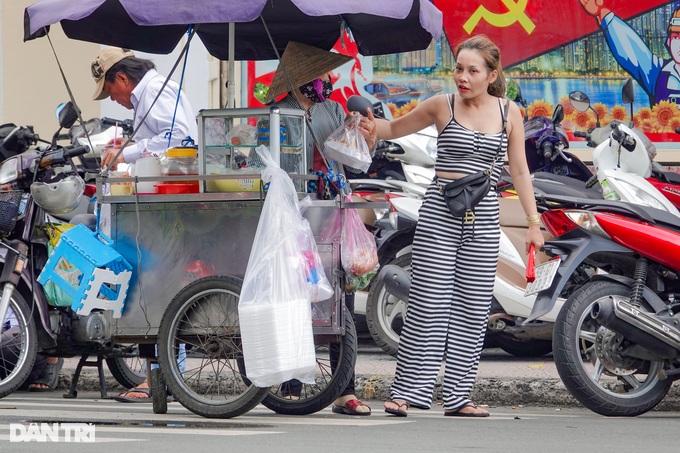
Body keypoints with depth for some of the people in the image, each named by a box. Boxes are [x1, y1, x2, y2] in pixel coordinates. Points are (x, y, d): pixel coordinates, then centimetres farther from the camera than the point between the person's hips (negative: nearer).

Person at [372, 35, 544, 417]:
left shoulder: (509, 112, 7)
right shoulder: (442, 106, 2)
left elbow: (519, 171, 12)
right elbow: (394, 128, 14)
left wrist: (534, 223, 9)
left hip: (484, 217, 2)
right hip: (440, 211, -2)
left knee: (472, 308, 2)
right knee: (428, 302, -6)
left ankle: (457, 395, 7)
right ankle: (407, 392, -3)